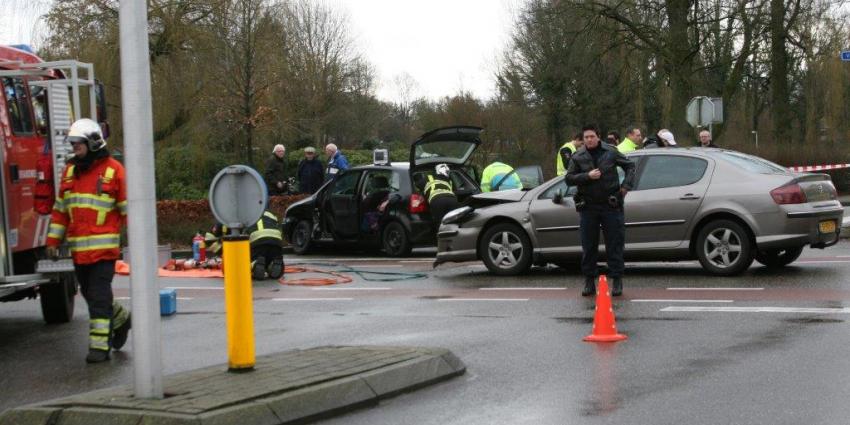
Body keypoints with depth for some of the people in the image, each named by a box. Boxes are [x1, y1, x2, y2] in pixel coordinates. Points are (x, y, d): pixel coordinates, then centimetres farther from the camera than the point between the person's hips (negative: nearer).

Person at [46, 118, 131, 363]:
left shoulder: (113, 170, -6)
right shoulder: (70, 171, 13)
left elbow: (129, 209, -3)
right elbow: (60, 209, 16)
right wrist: (53, 241, 13)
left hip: (104, 247, -6)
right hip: (78, 248, 6)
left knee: (99, 296, -7)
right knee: (89, 293, 15)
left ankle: (99, 346, -3)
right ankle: (120, 319, 37)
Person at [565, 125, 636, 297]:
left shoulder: (611, 152, 3)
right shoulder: (578, 157, 4)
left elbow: (630, 166, 13)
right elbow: (569, 178, 0)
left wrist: (625, 185, 1)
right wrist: (587, 176, -14)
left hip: (610, 205, -1)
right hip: (588, 207, 1)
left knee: (615, 244, 0)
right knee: (588, 246, 6)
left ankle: (617, 280, 7)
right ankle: (589, 281, 15)